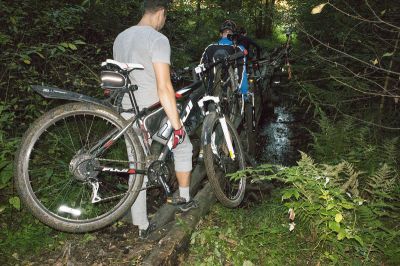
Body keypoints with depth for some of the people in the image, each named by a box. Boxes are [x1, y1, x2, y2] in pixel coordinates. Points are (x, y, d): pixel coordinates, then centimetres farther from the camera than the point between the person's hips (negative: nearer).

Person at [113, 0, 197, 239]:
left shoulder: (120, 38, 11)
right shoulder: (158, 39, -15)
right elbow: (164, 88, -22)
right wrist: (177, 125, -18)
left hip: (129, 115, 7)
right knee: (183, 147, 21)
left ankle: (142, 226, 24)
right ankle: (184, 198, 31)